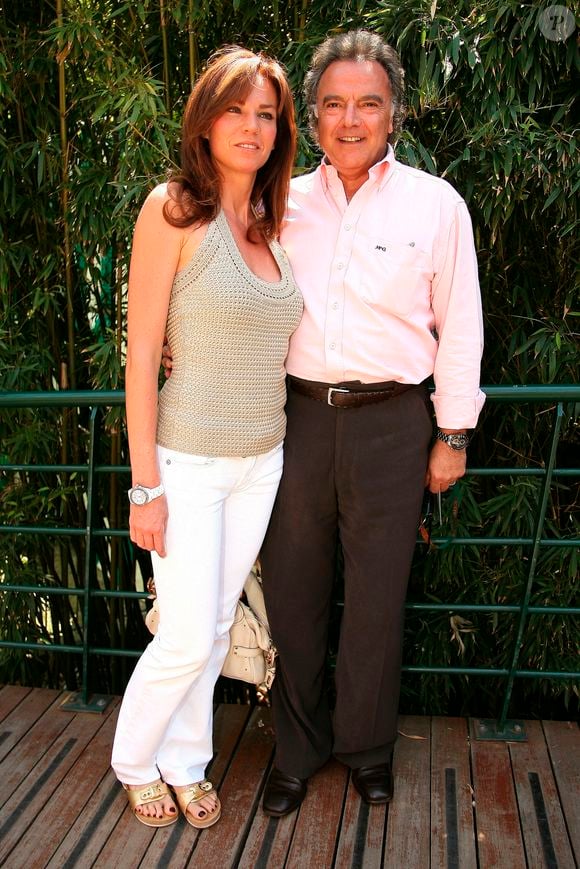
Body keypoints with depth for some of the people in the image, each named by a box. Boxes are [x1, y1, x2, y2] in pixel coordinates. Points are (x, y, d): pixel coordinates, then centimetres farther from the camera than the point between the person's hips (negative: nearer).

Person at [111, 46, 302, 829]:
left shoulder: (271, 225, 8)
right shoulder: (173, 208, -11)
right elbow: (142, 351, -13)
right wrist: (146, 486, -14)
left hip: (262, 463, 6)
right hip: (189, 462, -6)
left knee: (216, 627, 16)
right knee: (187, 638, 2)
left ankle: (185, 762, 36)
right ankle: (134, 760, 31)